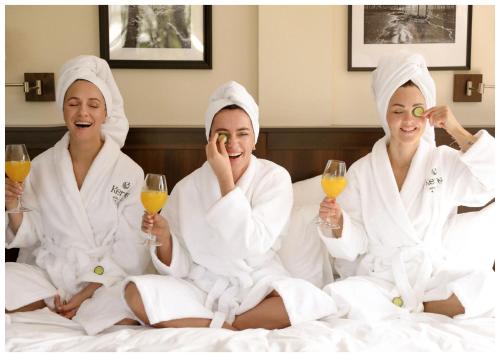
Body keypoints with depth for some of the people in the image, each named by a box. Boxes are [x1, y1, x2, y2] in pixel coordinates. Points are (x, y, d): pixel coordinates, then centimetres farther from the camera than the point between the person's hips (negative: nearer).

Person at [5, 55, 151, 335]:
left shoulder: (129, 172, -6)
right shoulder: (41, 166, 3)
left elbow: (130, 254, -7)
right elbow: (30, 237, 5)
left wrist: (86, 294, -15)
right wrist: (13, 208, -15)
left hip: (105, 280, -1)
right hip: (47, 275, 2)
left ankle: (49, 308, -12)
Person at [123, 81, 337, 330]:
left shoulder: (275, 178, -6)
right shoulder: (187, 187, -2)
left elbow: (253, 246, -20)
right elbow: (178, 269, 0)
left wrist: (225, 176, -20)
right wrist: (164, 238, -22)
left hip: (256, 285, 0)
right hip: (201, 288, 1)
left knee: (308, 298, -32)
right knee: (136, 292, -24)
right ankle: (228, 329, -14)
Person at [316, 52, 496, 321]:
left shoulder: (446, 162, 1)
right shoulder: (361, 172, 0)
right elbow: (354, 245, -1)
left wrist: (457, 131, -13)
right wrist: (337, 222, -23)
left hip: (433, 273, 1)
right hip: (378, 277, 0)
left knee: (484, 283, -28)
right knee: (337, 297, -30)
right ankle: (424, 310, -10)